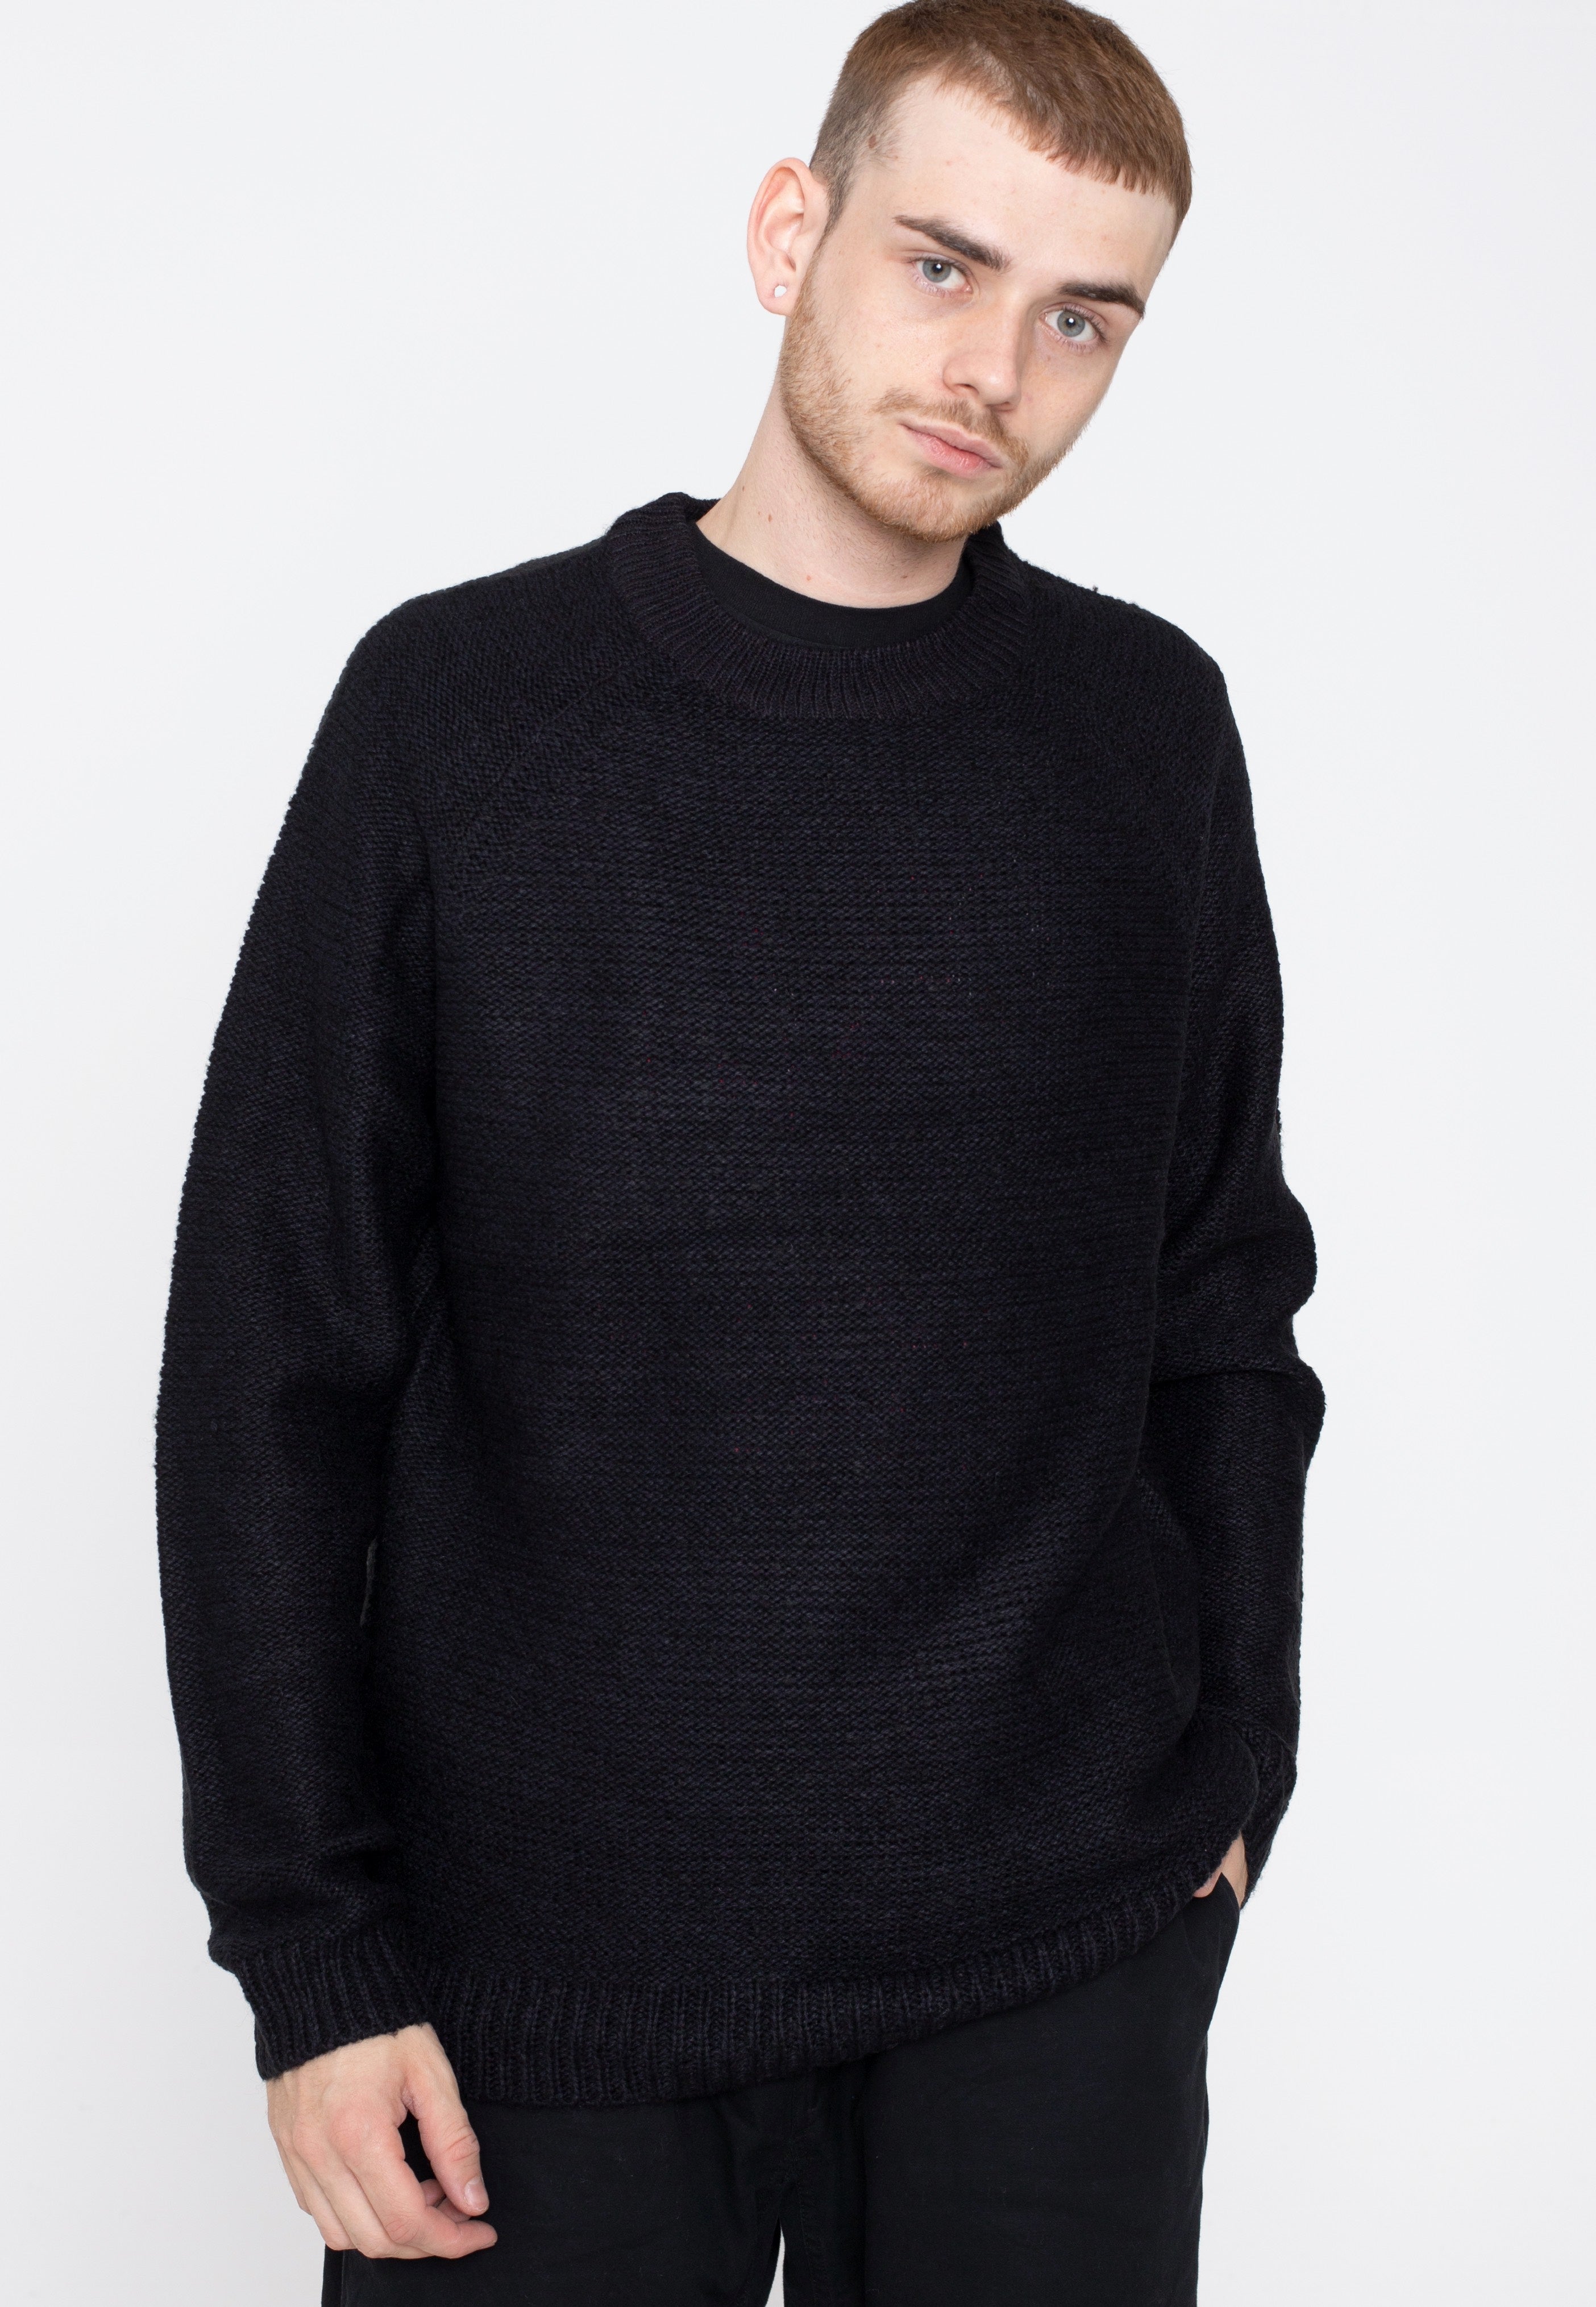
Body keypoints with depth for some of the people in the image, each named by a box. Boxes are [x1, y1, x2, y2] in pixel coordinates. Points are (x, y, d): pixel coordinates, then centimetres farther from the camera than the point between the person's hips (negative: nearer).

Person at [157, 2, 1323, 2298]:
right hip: (544, 1958, -1)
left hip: (1066, 1946, 2)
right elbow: (273, 1369, -5)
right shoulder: (463, 707, -6)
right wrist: (310, 1952, -6)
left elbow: (1220, 1300, 10)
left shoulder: (1150, 726, 2)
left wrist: (1239, 1764, 8)